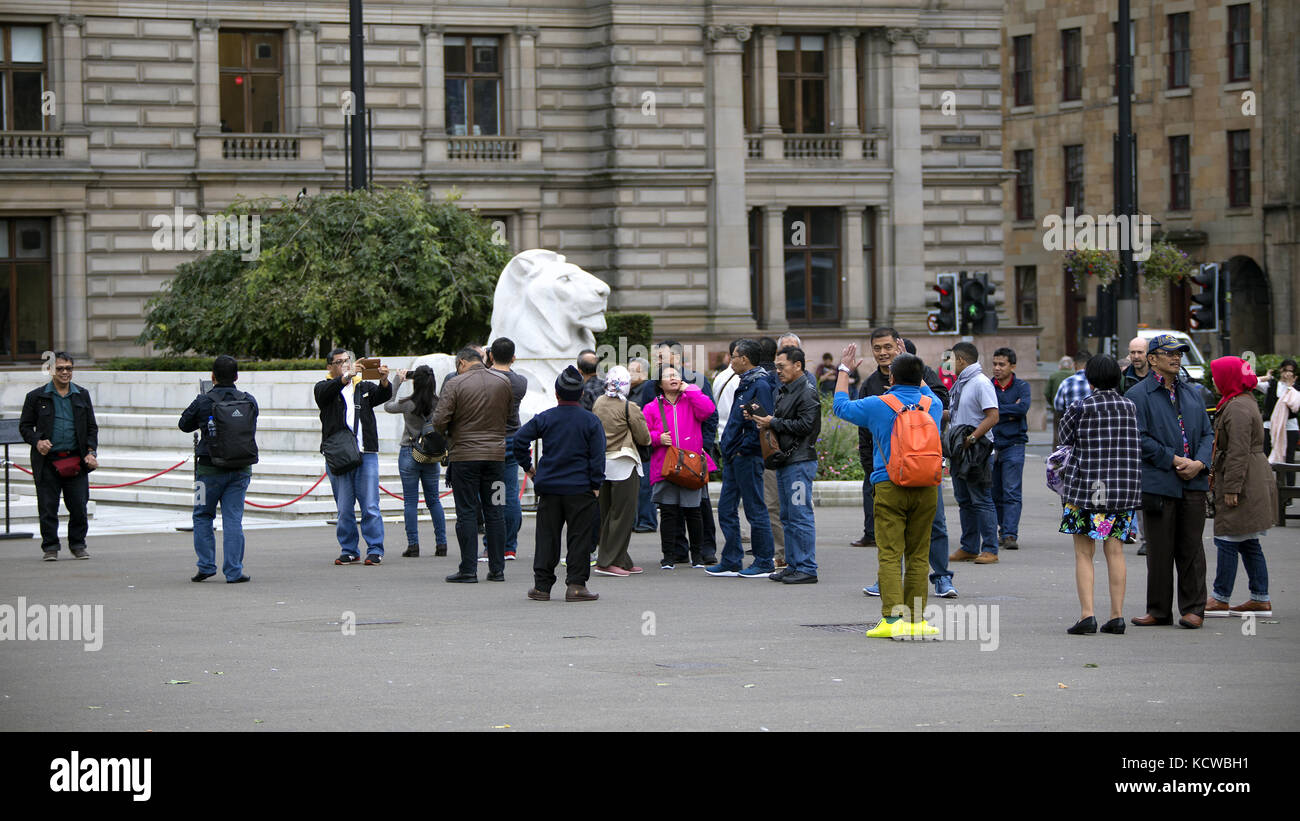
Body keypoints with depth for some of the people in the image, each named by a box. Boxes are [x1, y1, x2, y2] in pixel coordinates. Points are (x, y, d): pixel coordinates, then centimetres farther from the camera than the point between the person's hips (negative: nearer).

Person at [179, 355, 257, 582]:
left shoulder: (203, 402, -10)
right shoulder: (249, 402, -1)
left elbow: (184, 425, 5)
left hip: (210, 469, -2)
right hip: (241, 469, 2)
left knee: (203, 517, 13)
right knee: (233, 519, 4)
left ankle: (206, 565, 7)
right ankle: (233, 572, -1)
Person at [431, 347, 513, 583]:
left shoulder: (454, 384, -10)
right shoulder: (503, 382, 4)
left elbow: (439, 420, -13)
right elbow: (508, 416, 12)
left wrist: (449, 434, 7)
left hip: (464, 455, -4)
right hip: (496, 455, 4)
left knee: (467, 513, 0)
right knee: (495, 513, 9)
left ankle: (468, 570, -2)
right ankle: (497, 569, 11)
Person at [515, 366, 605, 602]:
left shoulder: (544, 418, 2)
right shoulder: (590, 421, -3)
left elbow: (520, 439, -1)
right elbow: (597, 456, -5)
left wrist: (527, 467, 10)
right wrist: (596, 485, 0)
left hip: (549, 486, 2)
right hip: (580, 489, -2)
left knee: (547, 536, 7)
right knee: (579, 536, 3)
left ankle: (542, 585, 7)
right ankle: (576, 584, -1)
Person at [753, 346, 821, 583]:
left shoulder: (807, 392, -11)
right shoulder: (784, 391, 18)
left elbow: (805, 425, -19)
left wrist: (773, 423, -14)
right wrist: (761, 417, 2)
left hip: (800, 462, -10)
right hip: (784, 462, 10)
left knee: (801, 516, -8)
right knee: (788, 518, 13)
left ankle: (807, 569, -6)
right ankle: (793, 565, 19)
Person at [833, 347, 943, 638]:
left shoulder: (878, 405, -4)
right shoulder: (932, 405, 6)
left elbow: (841, 406, 14)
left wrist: (844, 370, 27)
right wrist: (912, 367, 45)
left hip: (890, 487, -3)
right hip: (926, 490, 3)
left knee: (890, 554, -5)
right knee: (918, 555, 7)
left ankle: (893, 617, -15)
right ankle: (916, 619, 7)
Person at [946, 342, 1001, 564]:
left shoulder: (981, 383, -13)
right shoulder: (961, 383, 15)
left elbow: (993, 417, -20)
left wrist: (972, 438, -22)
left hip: (977, 451, -9)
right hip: (960, 452, 9)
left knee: (981, 501, -7)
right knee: (965, 501, 12)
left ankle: (990, 550, -5)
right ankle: (969, 548, 19)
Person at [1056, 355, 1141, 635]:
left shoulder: (1080, 408, -8)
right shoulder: (1130, 407, 1)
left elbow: (1065, 440, 3)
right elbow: (1137, 445, 8)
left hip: (1085, 486, -3)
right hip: (1124, 487, 4)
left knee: (1083, 553, 2)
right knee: (1115, 551, 8)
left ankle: (1087, 614, -8)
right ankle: (1117, 615, 7)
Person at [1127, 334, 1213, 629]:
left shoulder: (1192, 393, 15)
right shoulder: (1139, 394, -2)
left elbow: (1207, 433, 14)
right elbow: (1139, 438, -9)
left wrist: (1199, 462, -5)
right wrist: (1174, 460, -13)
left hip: (1193, 482, 4)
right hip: (1159, 481, -4)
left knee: (1191, 548, 5)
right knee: (1160, 549, 2)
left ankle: (1192, 608, 10)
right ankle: (1159, 610, 10)